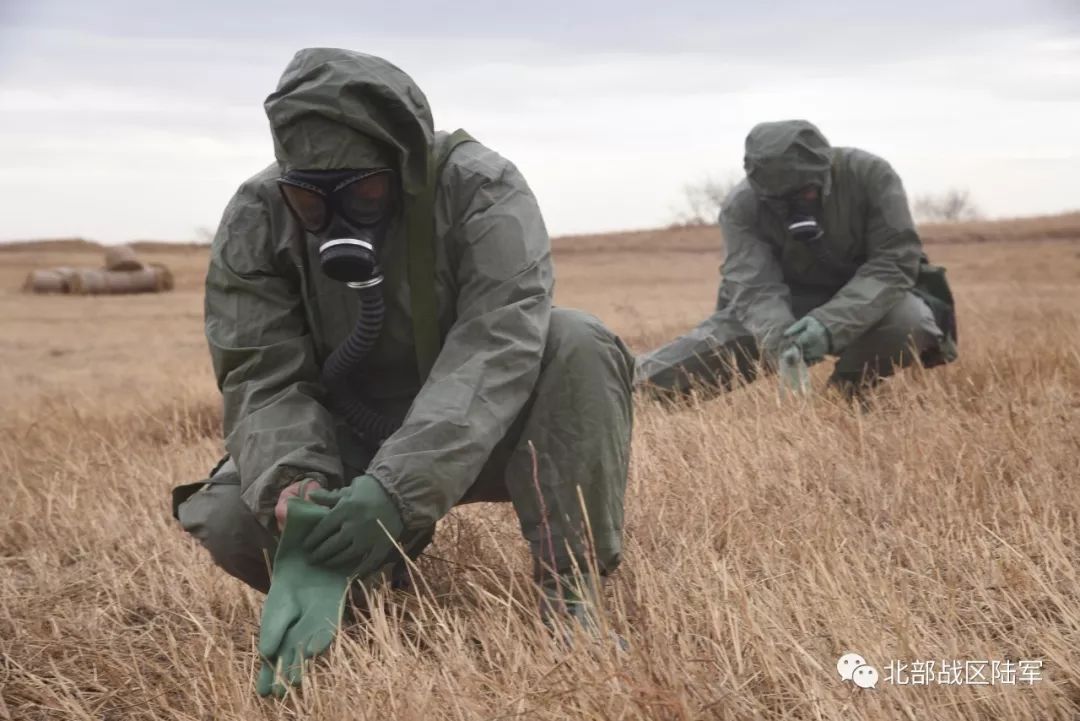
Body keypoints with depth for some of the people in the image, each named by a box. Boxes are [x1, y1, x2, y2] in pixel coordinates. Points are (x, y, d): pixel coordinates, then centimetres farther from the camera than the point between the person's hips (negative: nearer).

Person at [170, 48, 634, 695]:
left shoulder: (481, 190, -23)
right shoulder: (255, 221, -14)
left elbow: (497, 346, -35)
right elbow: (264, 383, -20)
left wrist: (399, 488, -48)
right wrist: (296, 495, -42)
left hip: (479, 436, -1)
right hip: (343, 443, 2)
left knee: (578, 344, -30)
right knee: (231, 519, -25)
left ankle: (568, 598, -23)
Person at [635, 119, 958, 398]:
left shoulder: (870, 174, -23)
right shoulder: (741, 206, -21)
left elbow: (895, 262, -26)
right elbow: (757, 290, -28)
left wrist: (831, 323, -40)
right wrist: (781, 340, -51)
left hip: (868, 302, 1)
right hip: (788, 306, 0)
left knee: (908, 319, -36)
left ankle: (848, 393, -8)